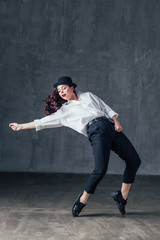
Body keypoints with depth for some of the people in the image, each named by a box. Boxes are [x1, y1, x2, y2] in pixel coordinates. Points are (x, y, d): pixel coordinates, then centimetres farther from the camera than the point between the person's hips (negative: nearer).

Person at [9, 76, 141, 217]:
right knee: (100, 170, -25)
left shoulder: (88, 96, 25)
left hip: (111, 126, 4)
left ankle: (122, 196, 8)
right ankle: (82, 200, -5)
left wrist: (117, 122, 7)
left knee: (134, 160, -4)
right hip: (96, 132, -4)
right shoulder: (64, 111, 18)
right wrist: (21, 126, 15)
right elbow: (43, 122, 17)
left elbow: (107, 109, 23)